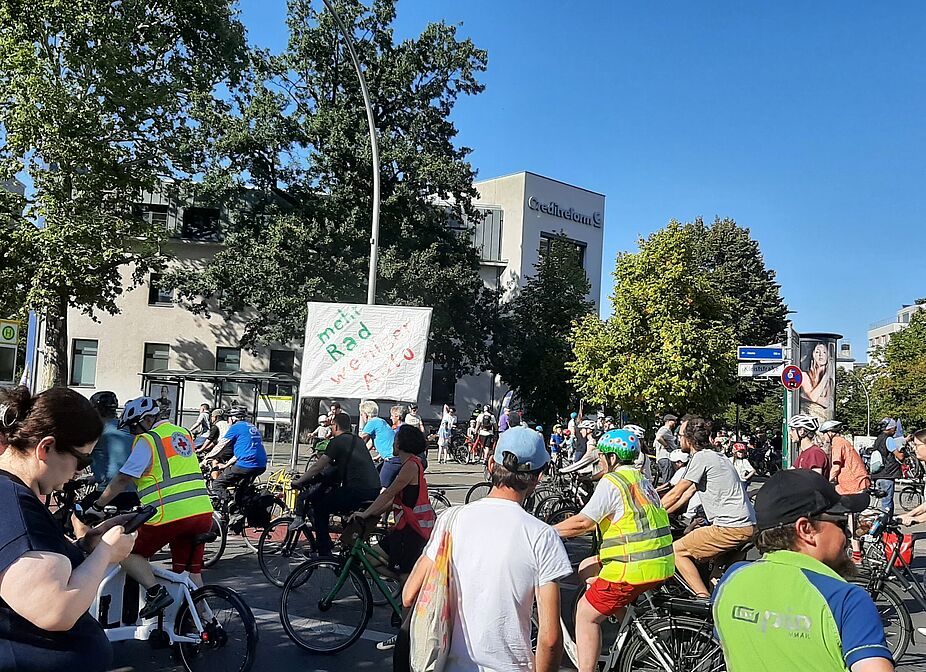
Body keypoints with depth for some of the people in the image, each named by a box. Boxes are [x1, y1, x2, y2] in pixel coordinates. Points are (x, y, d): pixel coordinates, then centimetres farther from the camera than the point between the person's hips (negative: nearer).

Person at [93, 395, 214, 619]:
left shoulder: (147, 440, -3)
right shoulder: (183, 434, 20)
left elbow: (123, 479, -5)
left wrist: (97, 506, 5)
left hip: (171, 514, -7)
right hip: (203, 511, 7)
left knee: (129, 554, 11)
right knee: (191, 571, 18)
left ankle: (156, 592, -7)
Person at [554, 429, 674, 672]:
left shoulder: (612, 481, -11)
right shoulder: (641, 479, 17)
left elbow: (582, 522, -13)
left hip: (634, 568, -9)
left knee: (585, 615, 2)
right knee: (587, 568, 23)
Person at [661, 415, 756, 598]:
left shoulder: (701, 458, -10)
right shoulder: (713, 456, 20)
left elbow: (675, 495, -7)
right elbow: (686, 495, 22)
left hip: (731, 527, -10)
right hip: (747, 525, 10)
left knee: (677, 550, -4)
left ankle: (705, 599, -6)